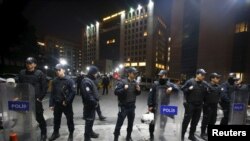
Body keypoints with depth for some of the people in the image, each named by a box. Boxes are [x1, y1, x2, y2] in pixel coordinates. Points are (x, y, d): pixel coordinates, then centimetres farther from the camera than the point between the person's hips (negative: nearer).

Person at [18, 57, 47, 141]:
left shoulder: (40, 73, -6)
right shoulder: (22, 73, 6)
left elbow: (45, 87, -6)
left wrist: (40, 98, -9)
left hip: (36, 100, -4)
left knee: (39, 118, 6)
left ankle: (43, 134, 24)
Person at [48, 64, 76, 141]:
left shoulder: (69, 80, -14)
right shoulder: (55, 81, 3)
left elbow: (73, 92, -16)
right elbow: (52, 93, 7)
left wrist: (66, 101, -16)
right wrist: (51, 104, 4)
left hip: (67, 104, -4)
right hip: (57, 104, 5)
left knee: (69, 120, 9)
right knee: (56, 119, 21)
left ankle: (71, 134, 29)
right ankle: (56, 132, 45)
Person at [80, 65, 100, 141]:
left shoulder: (92, 80, 10)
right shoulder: (86, 81, -22)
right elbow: (88, 95, -28)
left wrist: (96, 101, 9)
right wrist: (95, 103, -17)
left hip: (93, 104, 10)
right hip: (89, 105, -10)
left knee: (92, 119, 23)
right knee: (89, 120, 5)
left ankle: (90, 132, 43)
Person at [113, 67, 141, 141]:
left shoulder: (135, 82, 2)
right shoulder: (122, 81, -14)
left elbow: (137, 93, 13)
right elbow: (116, 92, -18)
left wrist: (138, 90, -8)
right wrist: (124, 89, -31)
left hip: (132, 106, 5)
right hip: (123, 106, -5)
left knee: (130, 123, 19)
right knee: (119, 123, 7)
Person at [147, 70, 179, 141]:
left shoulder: (169, 84, -2)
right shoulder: (155, 84, -9)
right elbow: (150, 95, -9)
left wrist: (171, 88, -32)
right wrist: (150, 105, -12)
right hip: (154, 107, -1)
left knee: (163, 121, 16)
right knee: (152, 122, 11)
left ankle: (161, 134, 42)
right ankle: (151, 135, 34)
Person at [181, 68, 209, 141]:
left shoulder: (205, 84, 6)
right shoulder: (190, 81, -9)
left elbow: (206, 94, 16)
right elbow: (183, 89, -5)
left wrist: (207, 91, -5)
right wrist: (188, 89, -22)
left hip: (199, 105, 5)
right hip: (190, 104, -5)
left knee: (195, 121, 16)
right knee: (186, 120, 1)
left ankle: (191, 135, 33)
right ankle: (182, 135, 17)